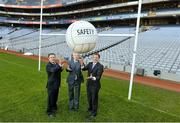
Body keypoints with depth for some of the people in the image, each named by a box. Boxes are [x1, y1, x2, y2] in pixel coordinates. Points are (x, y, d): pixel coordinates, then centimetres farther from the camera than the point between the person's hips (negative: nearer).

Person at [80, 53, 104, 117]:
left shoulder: (100, 66, -17)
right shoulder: (90, 64, 2)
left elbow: (98, 77, -21)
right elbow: (84, 69, -7)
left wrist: (93, 78, -39)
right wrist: (82, 64, -26)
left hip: (95, 85, -6)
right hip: (89, 84, 6)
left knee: (94, 98, 9)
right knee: (89, 97, 21)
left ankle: (94, 112, 29)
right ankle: (90, 108, 45)